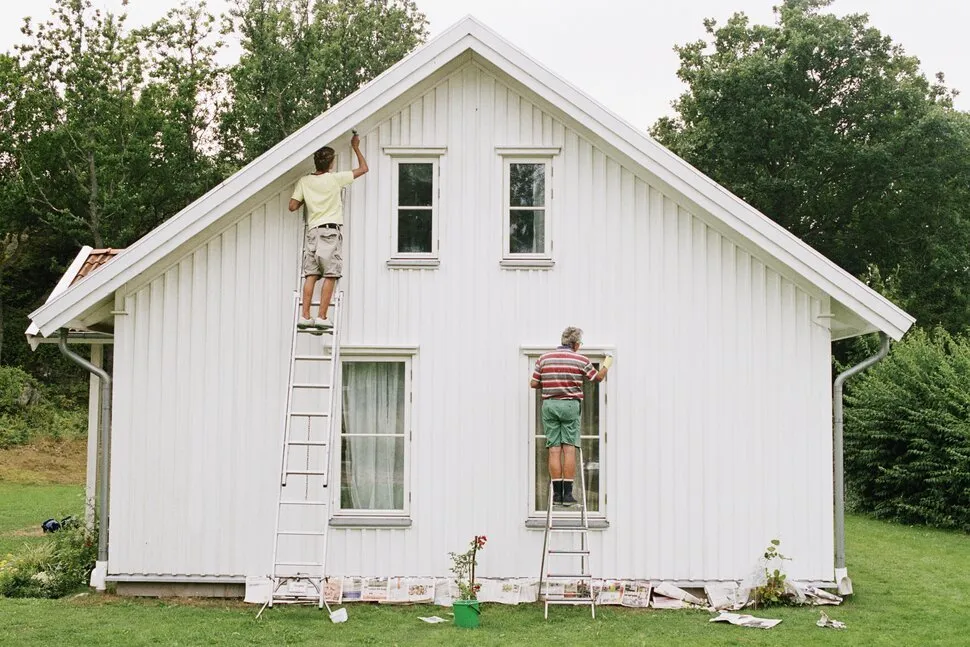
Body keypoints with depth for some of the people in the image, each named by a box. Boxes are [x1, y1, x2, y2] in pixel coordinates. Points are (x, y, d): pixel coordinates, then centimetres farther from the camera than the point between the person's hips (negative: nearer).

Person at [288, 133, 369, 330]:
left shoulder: (304, 182, 5)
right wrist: (355, 147, 19)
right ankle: (321, 316, -8)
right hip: (331, 231, -4)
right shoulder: (335, 179, -3)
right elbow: (363, 168, 6)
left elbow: (293, 206, 6)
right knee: (330, 276, -3)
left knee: (311, 275, 3)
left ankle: (305, 316, -2)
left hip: (312, 231, 4)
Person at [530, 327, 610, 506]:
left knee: (554, 450, 2)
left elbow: (533, 383, 6)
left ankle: (557, 493, 1)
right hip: (570, 405, -2)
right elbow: (598, 377, 13)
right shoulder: (581, 360, -2)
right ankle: (567, 493, -4)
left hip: (549, 405, 2)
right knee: (569, 449, -1)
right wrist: (607, 364, 32)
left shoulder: (544, 359, 4)